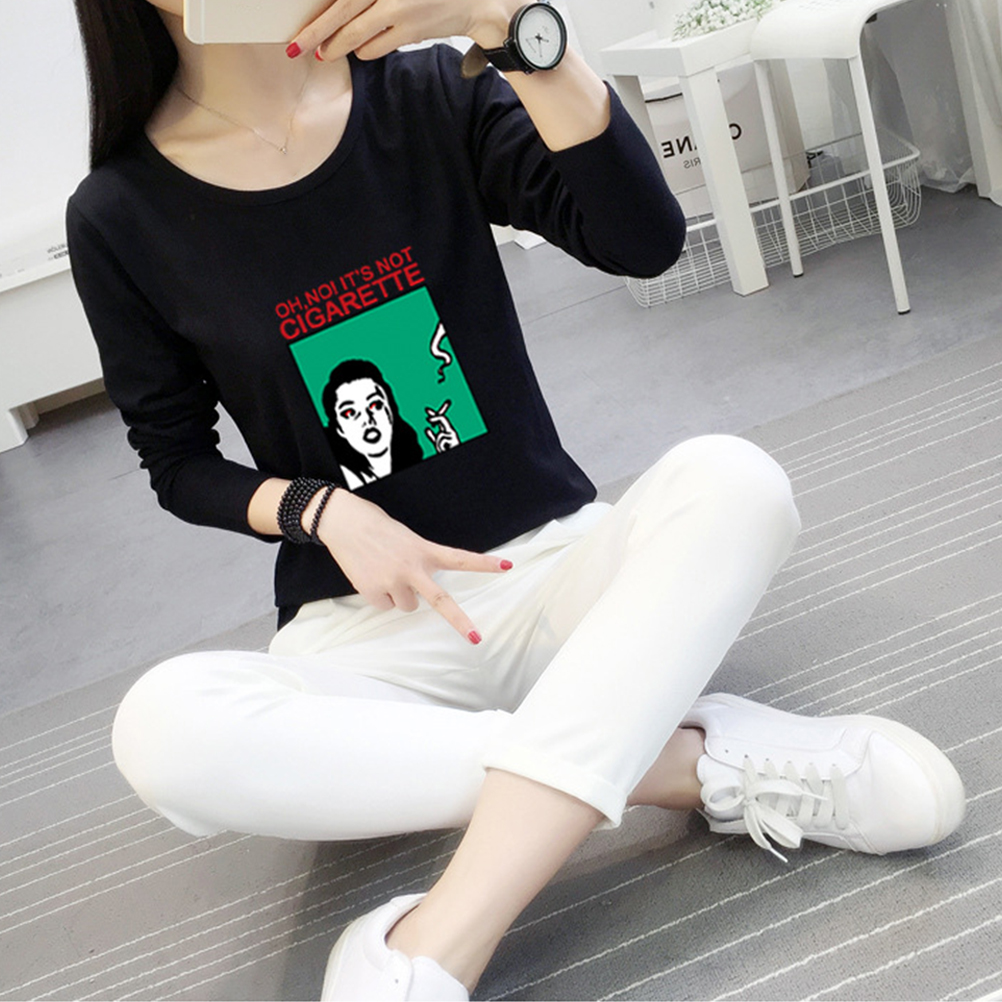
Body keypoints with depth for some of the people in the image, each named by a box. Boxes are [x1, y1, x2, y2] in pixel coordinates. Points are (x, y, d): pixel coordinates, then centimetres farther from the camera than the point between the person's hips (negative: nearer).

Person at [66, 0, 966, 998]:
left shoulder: (429, 94, 1)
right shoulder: (121, 216, -2)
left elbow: (645, 239, -12)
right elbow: (178, 464, 7)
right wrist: (320, 509, -12)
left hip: (557, 557, 2)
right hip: (366, 613, -1)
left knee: (729, 480, -27)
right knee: (160, 728, -29)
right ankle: (698, 758, -26)